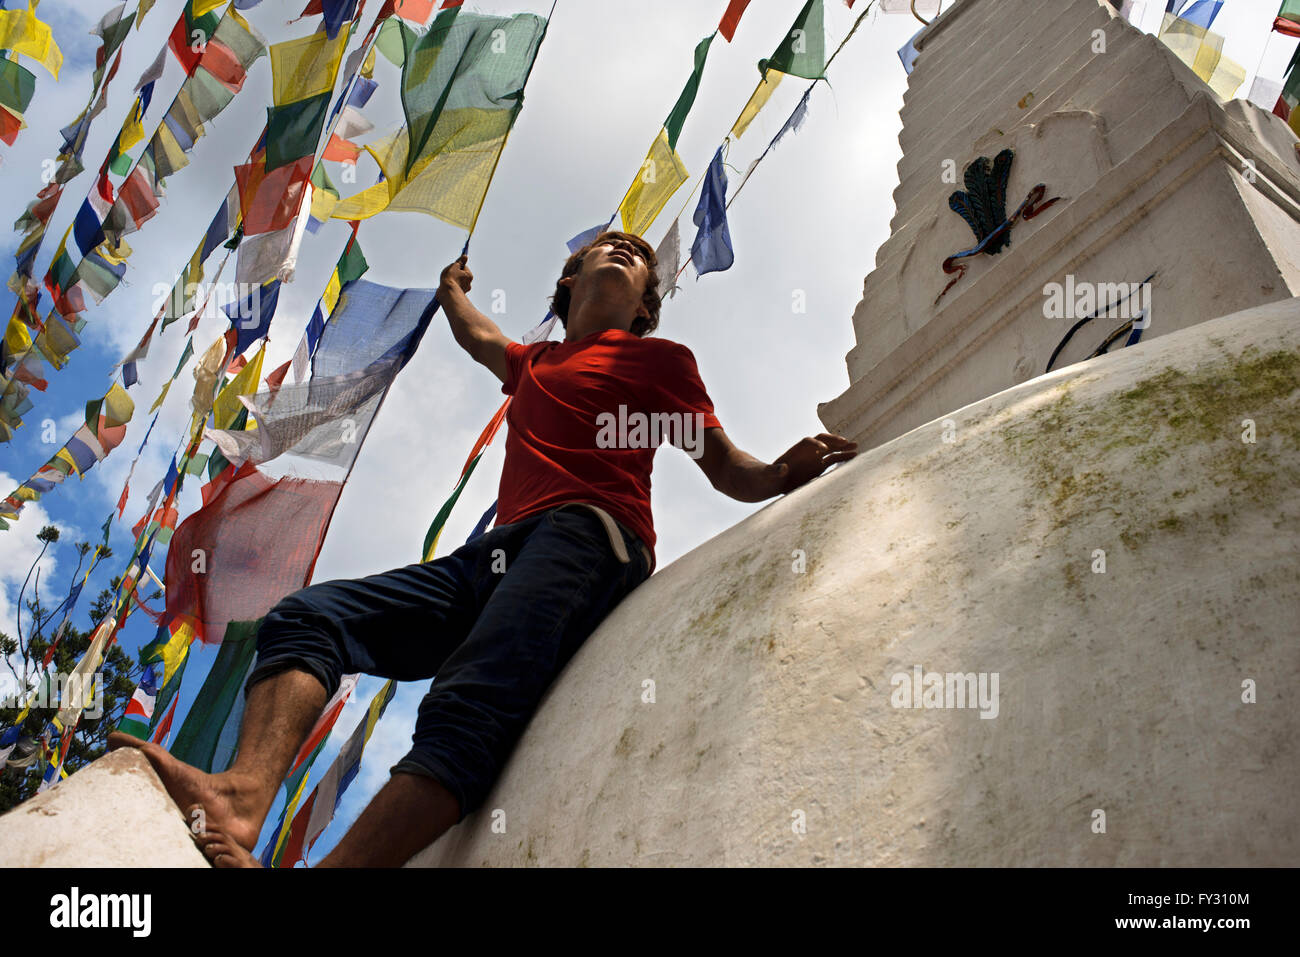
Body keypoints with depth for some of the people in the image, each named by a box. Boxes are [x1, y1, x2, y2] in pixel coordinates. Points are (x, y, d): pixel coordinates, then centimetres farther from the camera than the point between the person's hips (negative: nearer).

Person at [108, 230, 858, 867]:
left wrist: (786, 473, -6)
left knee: (473, 701, -33)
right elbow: (479, 338, 59)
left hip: (588, 534, -6)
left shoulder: (657, 358, 20)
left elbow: (730, 472, 15)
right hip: (494, 555, 7)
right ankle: (242, 798, -35)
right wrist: (453, 291, 77)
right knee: (308, 616, -11)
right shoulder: (535, 364, 35)